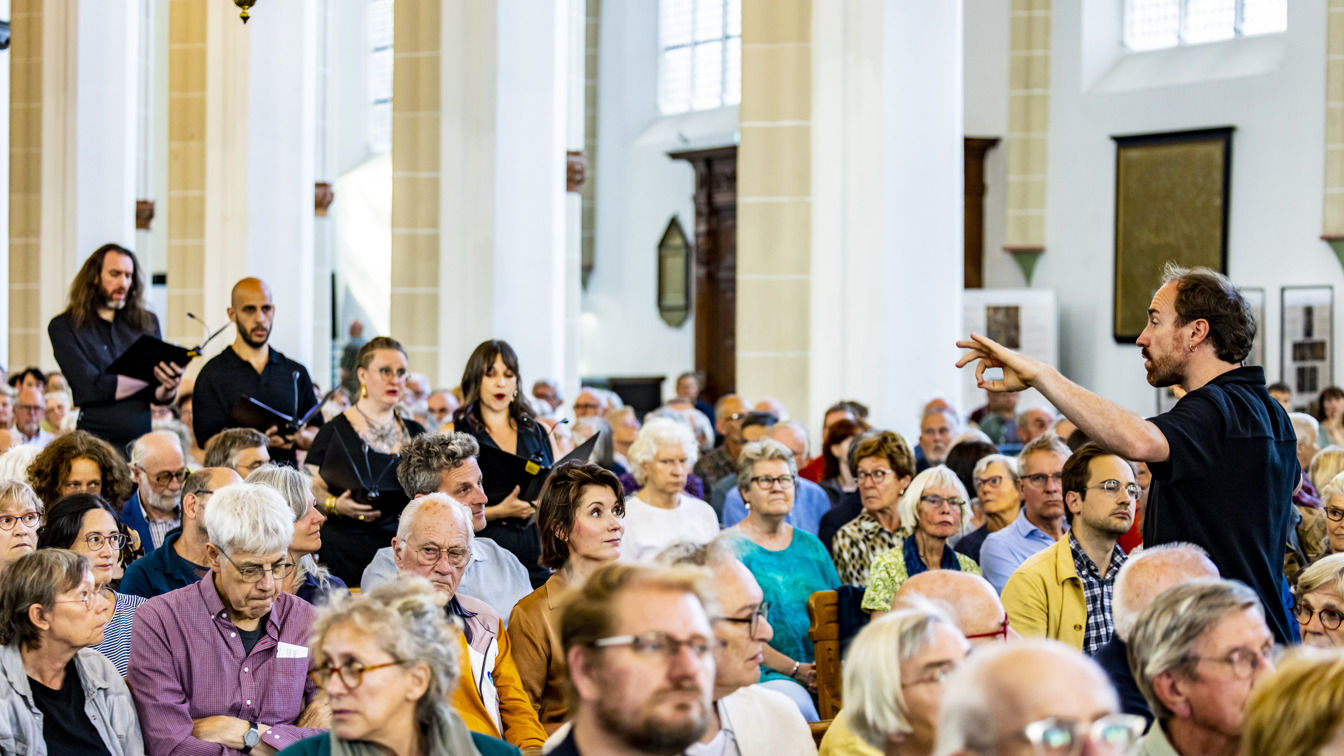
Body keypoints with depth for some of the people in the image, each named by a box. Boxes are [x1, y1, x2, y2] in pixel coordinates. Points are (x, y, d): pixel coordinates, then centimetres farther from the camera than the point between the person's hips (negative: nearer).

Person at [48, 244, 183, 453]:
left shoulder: (147, 322, 12)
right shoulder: (64, 327, 2)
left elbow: (156, 396, 7)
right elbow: (91, 388, -10)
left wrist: (168, 389, -16)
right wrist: (151, 375, -11)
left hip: (141, 441, 3)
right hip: (95, 442, -3)